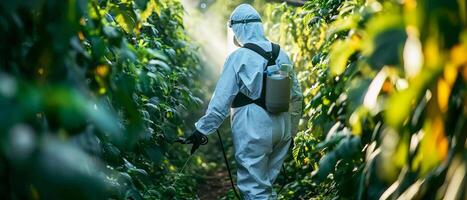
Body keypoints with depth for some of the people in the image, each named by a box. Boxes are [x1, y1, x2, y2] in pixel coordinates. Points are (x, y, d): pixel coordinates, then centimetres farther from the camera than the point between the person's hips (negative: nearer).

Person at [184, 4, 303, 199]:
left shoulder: (239, 57, -10)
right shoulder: (281, 55, 7)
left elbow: (221, 100, -12)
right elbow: (296, 95, 13)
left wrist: (202, 130, -5)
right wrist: (290, 129, 22)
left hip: (253, 132, -6)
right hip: (281, 130, 6)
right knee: (267, 183, 18)